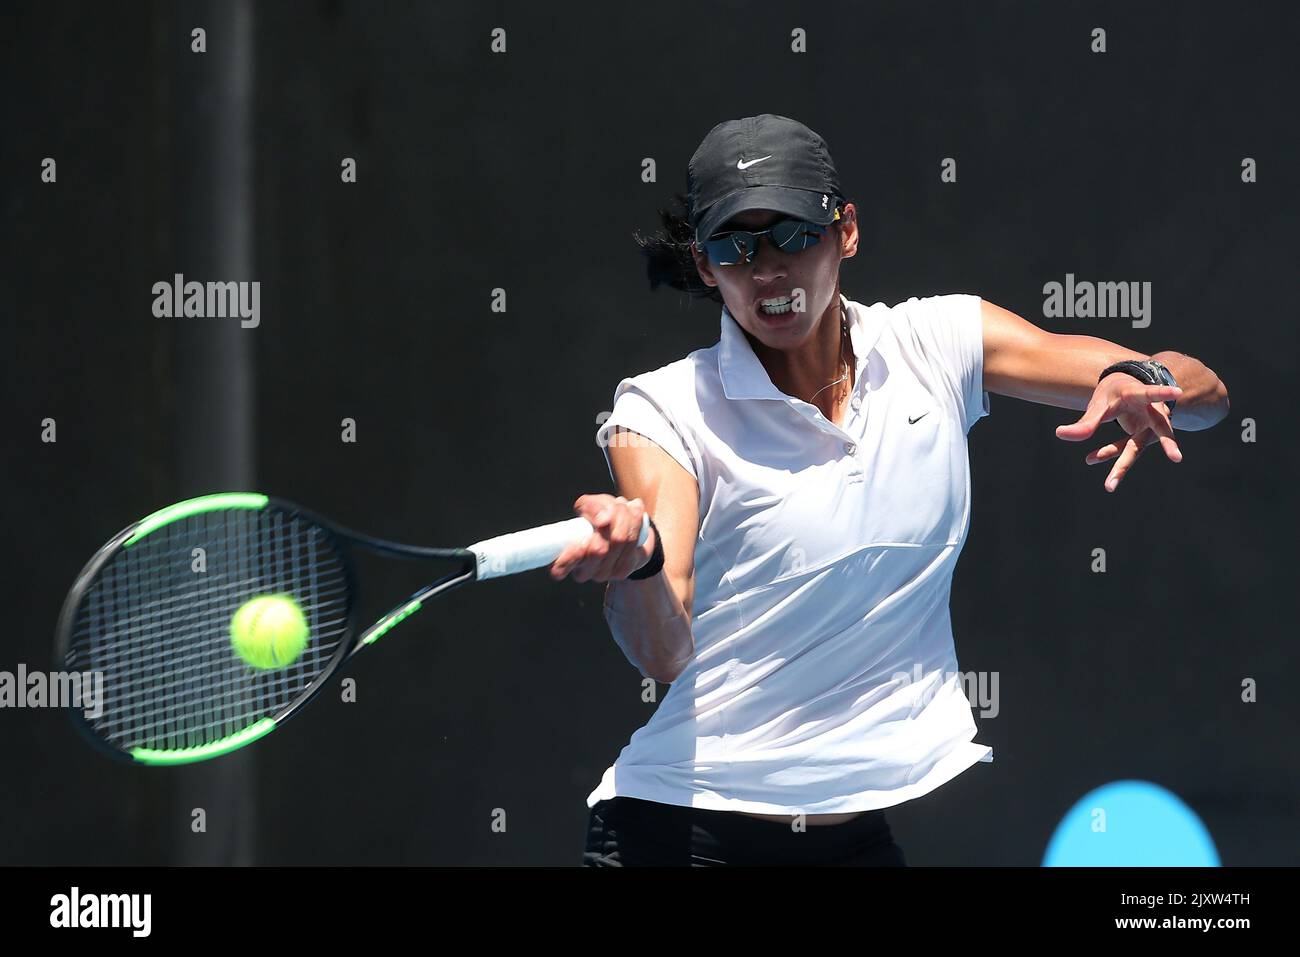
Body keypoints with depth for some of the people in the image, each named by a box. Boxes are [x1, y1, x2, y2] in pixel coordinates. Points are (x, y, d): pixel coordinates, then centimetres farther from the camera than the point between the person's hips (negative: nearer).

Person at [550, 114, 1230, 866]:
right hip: (688, 829, -4)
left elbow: (1203, 394, 0)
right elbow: (664, 654, -21)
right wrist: (634, 558, -43)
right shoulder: (666, 409, -8)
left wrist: (1142, 382, -24)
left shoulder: (940, 345, 1)